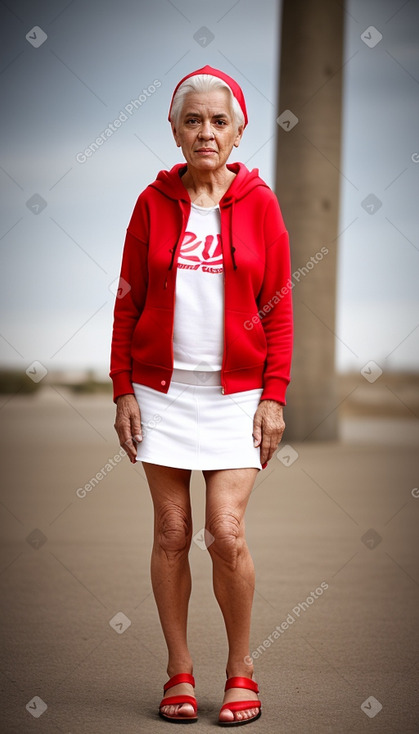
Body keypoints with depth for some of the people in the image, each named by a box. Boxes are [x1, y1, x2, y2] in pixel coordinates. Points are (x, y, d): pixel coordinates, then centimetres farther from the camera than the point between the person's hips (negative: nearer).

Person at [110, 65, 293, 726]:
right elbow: (128, 302, 6)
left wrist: (274, 395, -4)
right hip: (162, 389, 2)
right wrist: (124, 389, 0)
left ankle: (241, 669, 12)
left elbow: (278, 308, 1)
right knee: (171, 532, 4)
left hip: (236, 392, -1)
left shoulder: (259, 203, 1)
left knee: (226, 533, -8)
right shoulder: (154, 202, 3)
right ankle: (180, 673, 17)